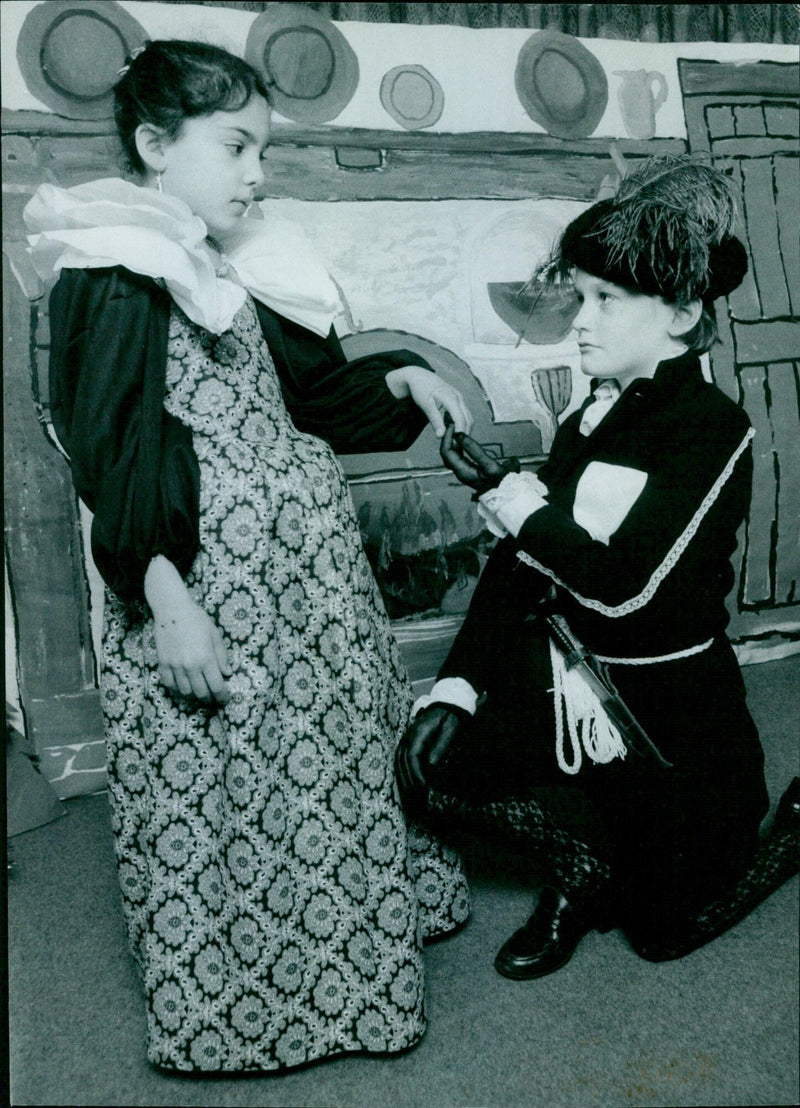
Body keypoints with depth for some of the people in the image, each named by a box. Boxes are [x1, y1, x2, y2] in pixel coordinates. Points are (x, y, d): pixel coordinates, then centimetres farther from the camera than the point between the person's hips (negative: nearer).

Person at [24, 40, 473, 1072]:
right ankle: (229, 1012, 30)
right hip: (208, 574, -8)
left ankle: (335, 965, 40)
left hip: (302, 548, 8)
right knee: (223, 788, 4)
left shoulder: (242, 268, 12)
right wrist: (167, 601, -21)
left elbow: (313, 387, 22)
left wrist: (401, 378, 5)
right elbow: (110, 454, -16)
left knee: (335, 744, 17)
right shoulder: (110, 275, -11)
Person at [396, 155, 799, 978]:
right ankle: (578, 856, 12)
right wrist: (457, 684, -9)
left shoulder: (715, 432, -19)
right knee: (429, 764, -14)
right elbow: (517, 563, -1)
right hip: (572, 684, 5)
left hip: (669, 714, -5)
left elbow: (624, 585, -29)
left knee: (662, 931, 9)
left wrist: (506, 493, -21)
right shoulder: (592, 418, 1)